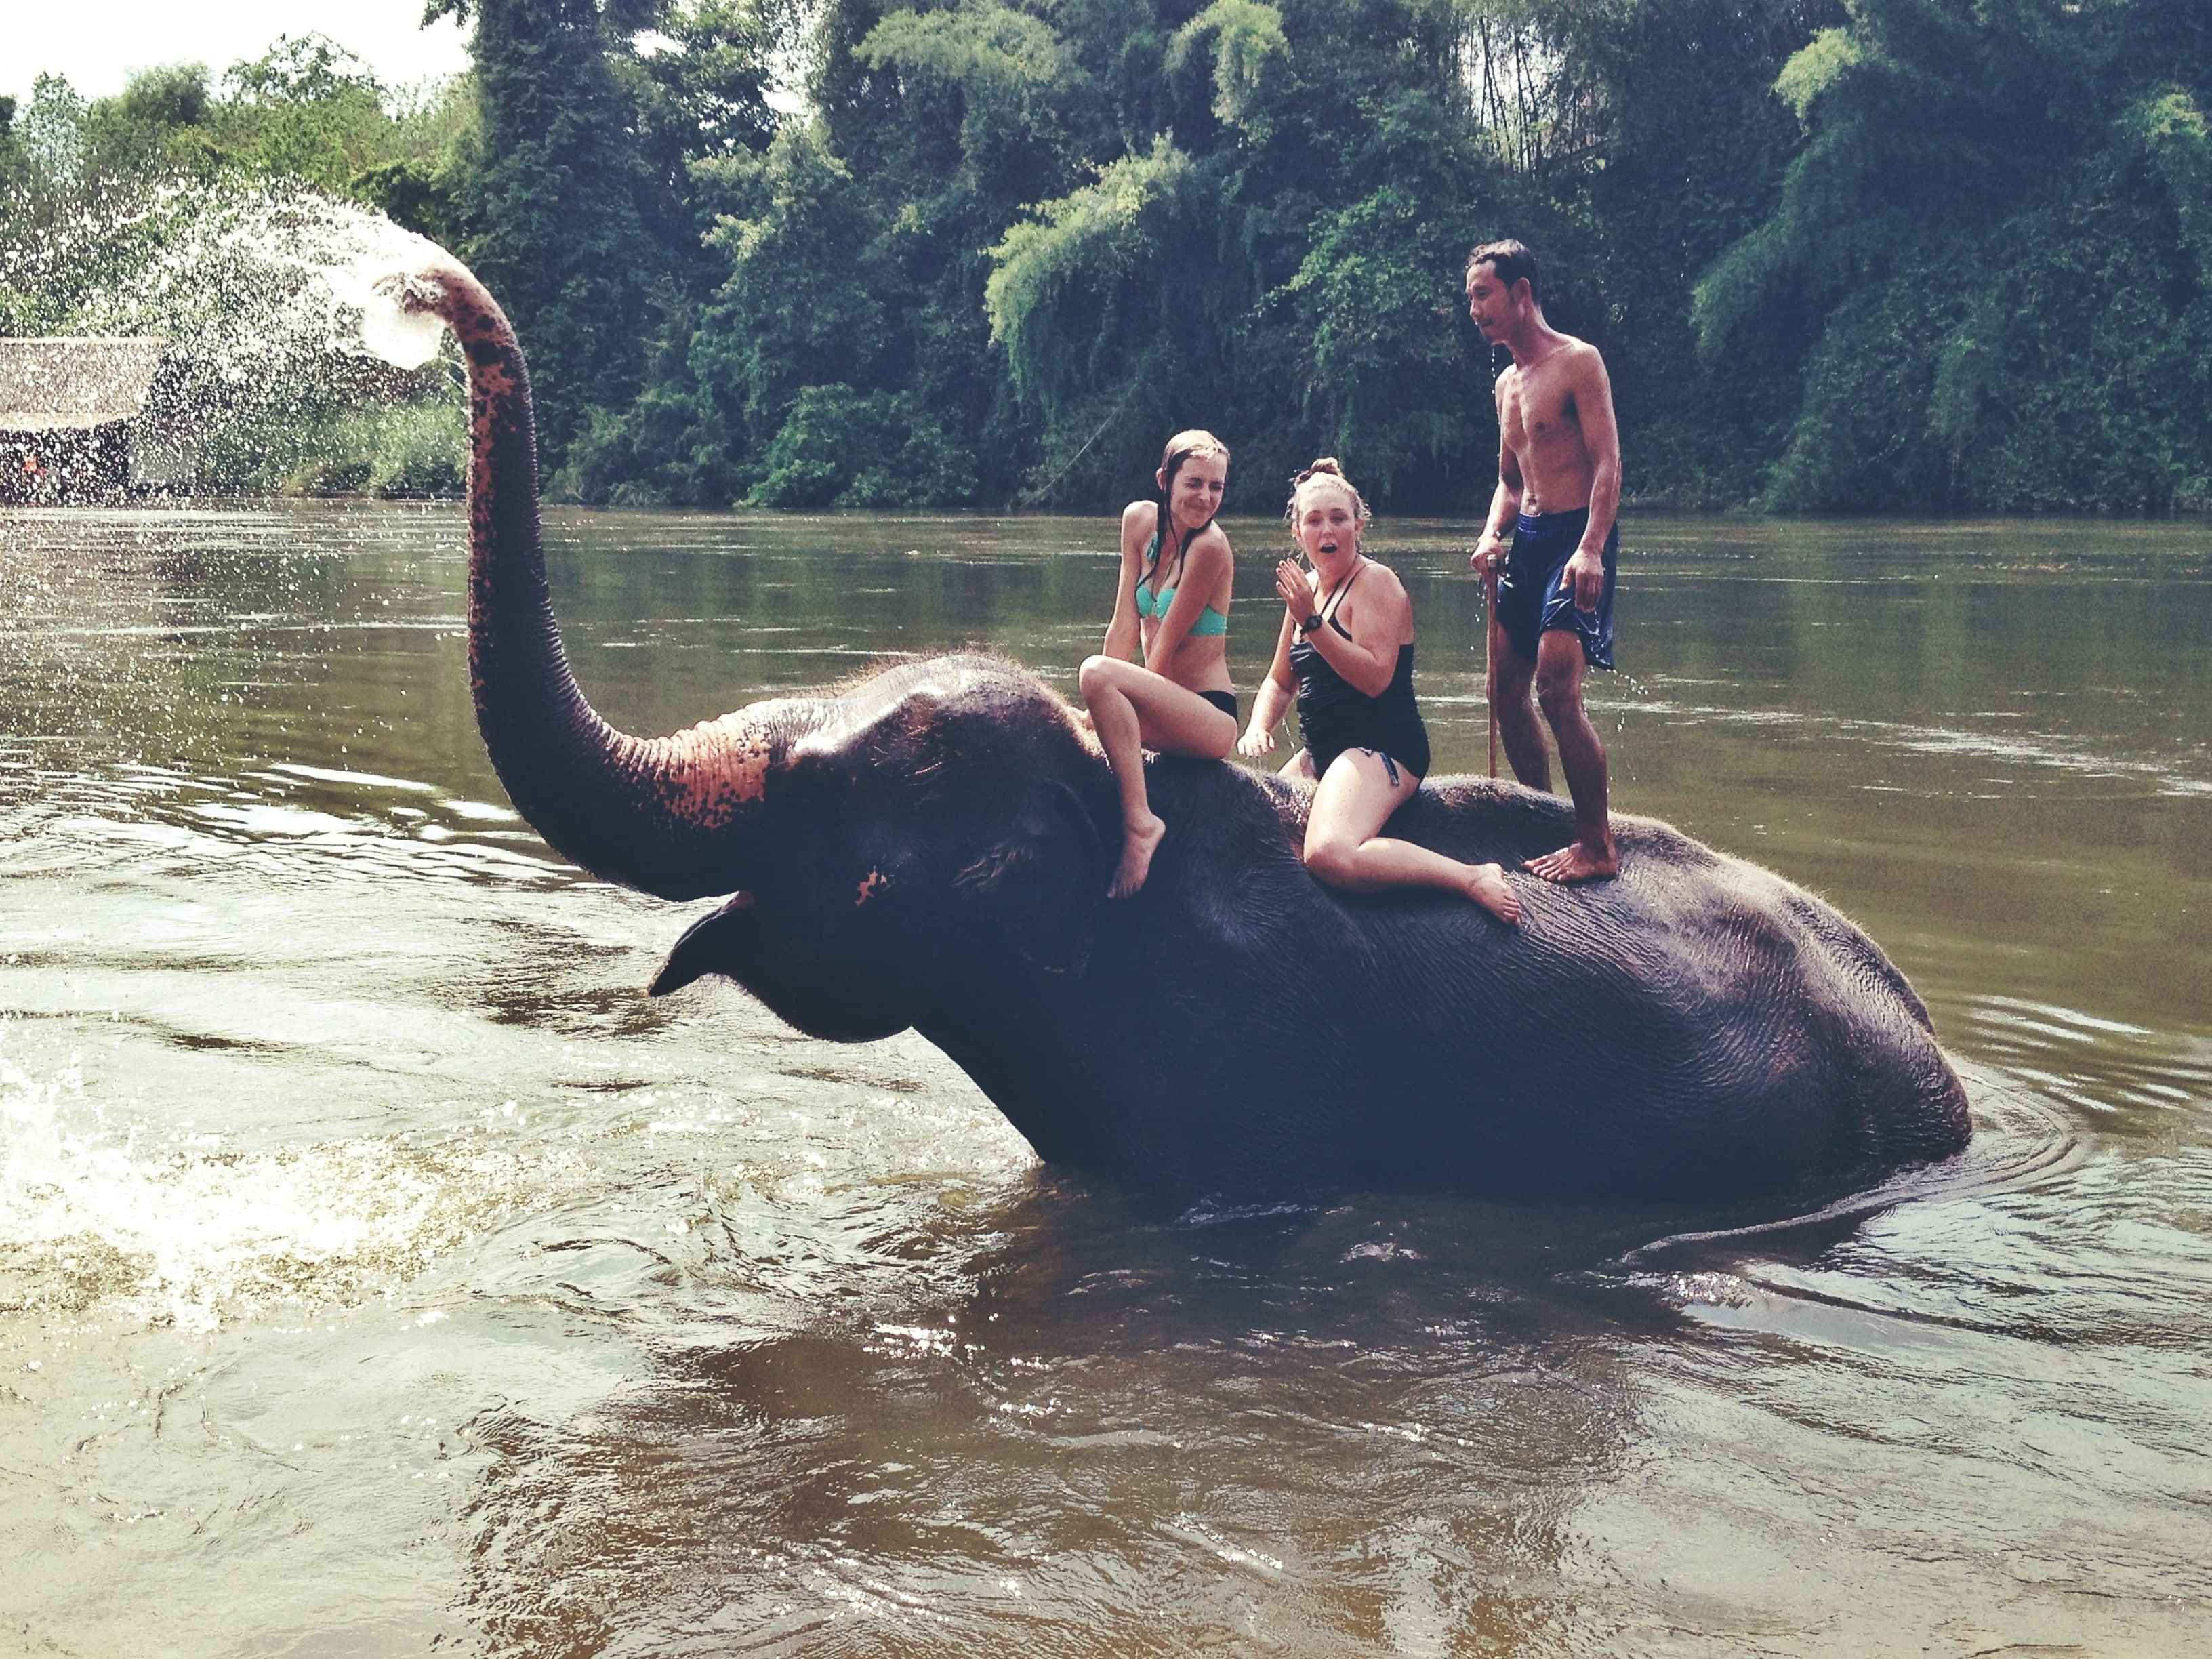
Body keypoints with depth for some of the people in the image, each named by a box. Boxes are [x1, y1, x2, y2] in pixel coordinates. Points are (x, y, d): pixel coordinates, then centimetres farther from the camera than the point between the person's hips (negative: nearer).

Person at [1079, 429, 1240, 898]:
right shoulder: (1140, 520, 5)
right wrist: (1106, 706, -4)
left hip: (1211, 715, -7)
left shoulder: (1209, 546, -14)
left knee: (1097, 671, -29)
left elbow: (1167, 642, -13)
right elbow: (1126, 624, 3)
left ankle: (1140, 820, -31)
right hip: (1163, 709, 7)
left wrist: (1107, 688, -9)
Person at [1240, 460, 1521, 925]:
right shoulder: (1307, 587, 17)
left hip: (1381, 748, -10)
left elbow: (1375, 677, -21)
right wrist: (1258, 729, 5)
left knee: (1329, 855, -35)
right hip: (1322, 754, 10)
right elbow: (1280, 682, 25)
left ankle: (1473, 878, -24)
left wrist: (1311, 622, -24)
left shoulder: (1375, 582, -8)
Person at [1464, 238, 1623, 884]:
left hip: (1575, 537, -9)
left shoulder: (1577, 362, -7)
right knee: (1505, 687, 8)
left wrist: (1591, 550, -27)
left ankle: (1597, 847, -10)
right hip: (1528, 539, 9)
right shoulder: (1508, 384, 18)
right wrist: (1491, 537, 4)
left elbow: (1608, 462, -15)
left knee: (1557, 688, -18)